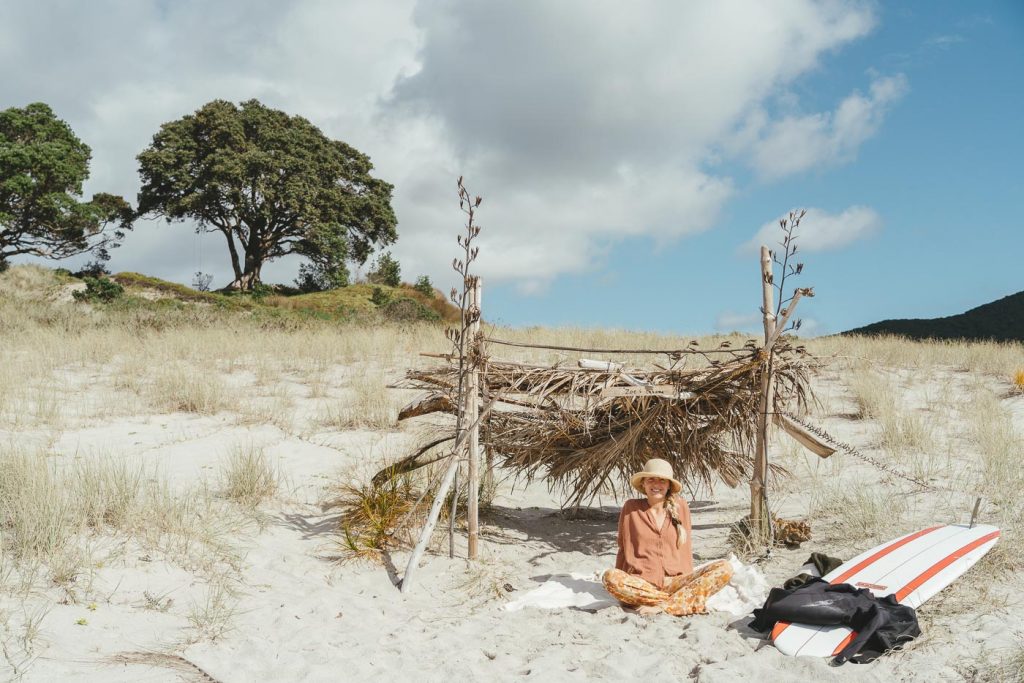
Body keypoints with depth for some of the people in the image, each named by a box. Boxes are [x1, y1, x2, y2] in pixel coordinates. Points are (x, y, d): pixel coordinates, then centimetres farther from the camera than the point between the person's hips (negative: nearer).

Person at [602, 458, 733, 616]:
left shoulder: (680, 506, 6)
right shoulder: (631, 507, 3)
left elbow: (686, 547, 13)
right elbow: (624, 548, 11)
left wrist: (689, 584, 10)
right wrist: (621, 584, 7)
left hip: (675, 582, 2)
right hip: (641, 583, -1)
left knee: (725, 568, -18)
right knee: (610, 577, -33)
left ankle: (662, 606, -26)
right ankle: (687, 601, -24)